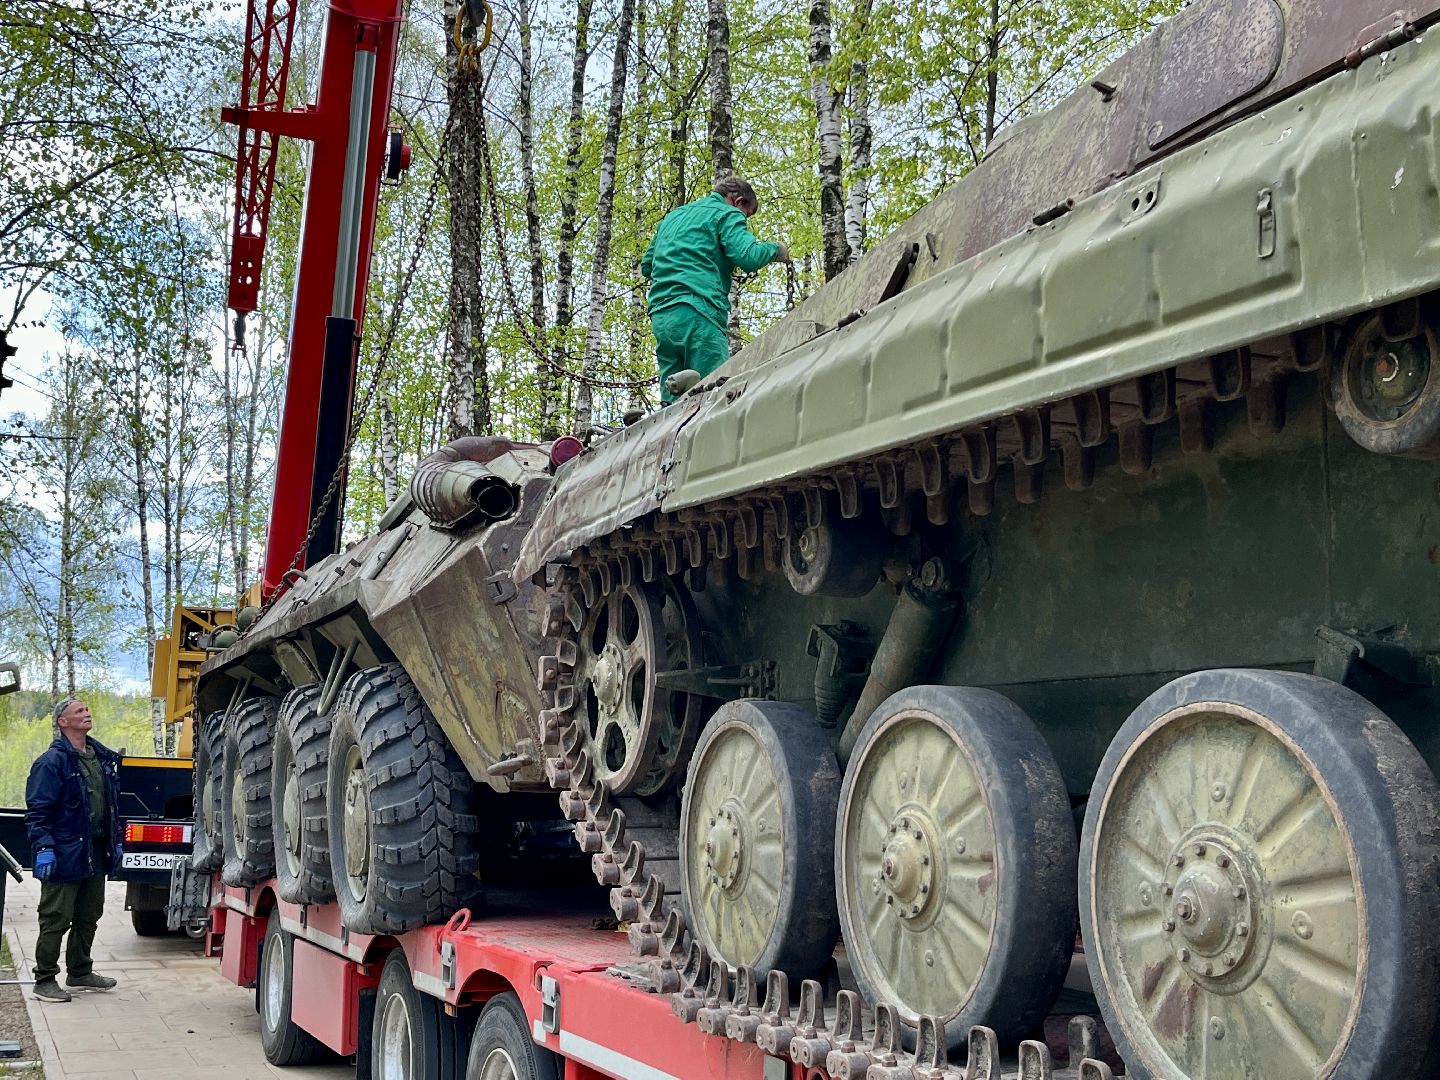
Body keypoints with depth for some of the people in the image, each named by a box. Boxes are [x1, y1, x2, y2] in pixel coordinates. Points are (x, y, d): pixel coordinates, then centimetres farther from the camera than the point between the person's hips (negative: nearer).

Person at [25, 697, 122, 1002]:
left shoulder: (102, 758, 12)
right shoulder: (52, 762, -11)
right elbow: (37, 810, -14)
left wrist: (115, 841, 18)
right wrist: (43, 848, -21)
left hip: (96, 856, 8)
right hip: (65, 856, -8)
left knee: (88, 917, 16)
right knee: (56, 920, -2)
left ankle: (80, 972, 28)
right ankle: (45, 980, 7)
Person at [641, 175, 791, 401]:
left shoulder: (673, 216, 29)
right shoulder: (728, 214, 6)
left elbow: (646, 266, 32)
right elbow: (748, 257, -10)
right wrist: (775, 250, 8)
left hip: (660, 315, 7)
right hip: (697, 311, -7)